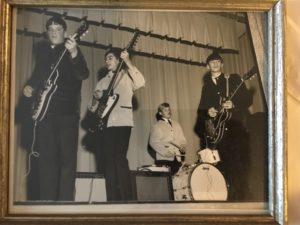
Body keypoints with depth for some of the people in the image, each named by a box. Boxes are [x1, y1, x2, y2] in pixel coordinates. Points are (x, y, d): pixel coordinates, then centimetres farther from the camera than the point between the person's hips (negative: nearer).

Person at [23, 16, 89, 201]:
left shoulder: (72, 49, -3)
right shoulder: (42, 49, 14)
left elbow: (84, 75, -20)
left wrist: (74, 54, -36)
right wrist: (30, 86, 6)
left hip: (67, 110, -5)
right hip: (44, 109, 5)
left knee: (67, 156, -4)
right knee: (46, 156, 7)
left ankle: (65, 200, 1)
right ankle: (47, 199, 14)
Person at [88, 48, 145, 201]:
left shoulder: (127, 76, 9)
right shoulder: (102, 82, 23)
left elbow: (140, 82, -14)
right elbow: (92, 108, 21)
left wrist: (128, 62, -17)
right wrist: (95, 98, -1)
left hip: (122, 122, -5)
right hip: (105, 124, 5)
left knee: (119, 159, -14)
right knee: (107, 161, 1)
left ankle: (126, 199, -11)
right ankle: (113, 200, 6)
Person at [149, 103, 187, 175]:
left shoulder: (176, 124, 21)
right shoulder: (157, 126, 5)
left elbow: (183, 140, 18)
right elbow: (153, 142, -5)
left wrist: (182, 147, -4)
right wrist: (165, 152, -17)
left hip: (177, 158, 4)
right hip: (164, 159, -4)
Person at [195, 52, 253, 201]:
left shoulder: (234, 79, 7)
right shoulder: (206, 86, 18)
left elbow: (248, 99, 1)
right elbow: (201, 109, 16)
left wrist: (233, 104, -15)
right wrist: (207, 112, -5)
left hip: (235, 127, -3)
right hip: (216, 130, 4)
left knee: (238, 164, -7)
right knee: (221, 165, 2)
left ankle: (240, 196, -1)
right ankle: (225, 194, 9)